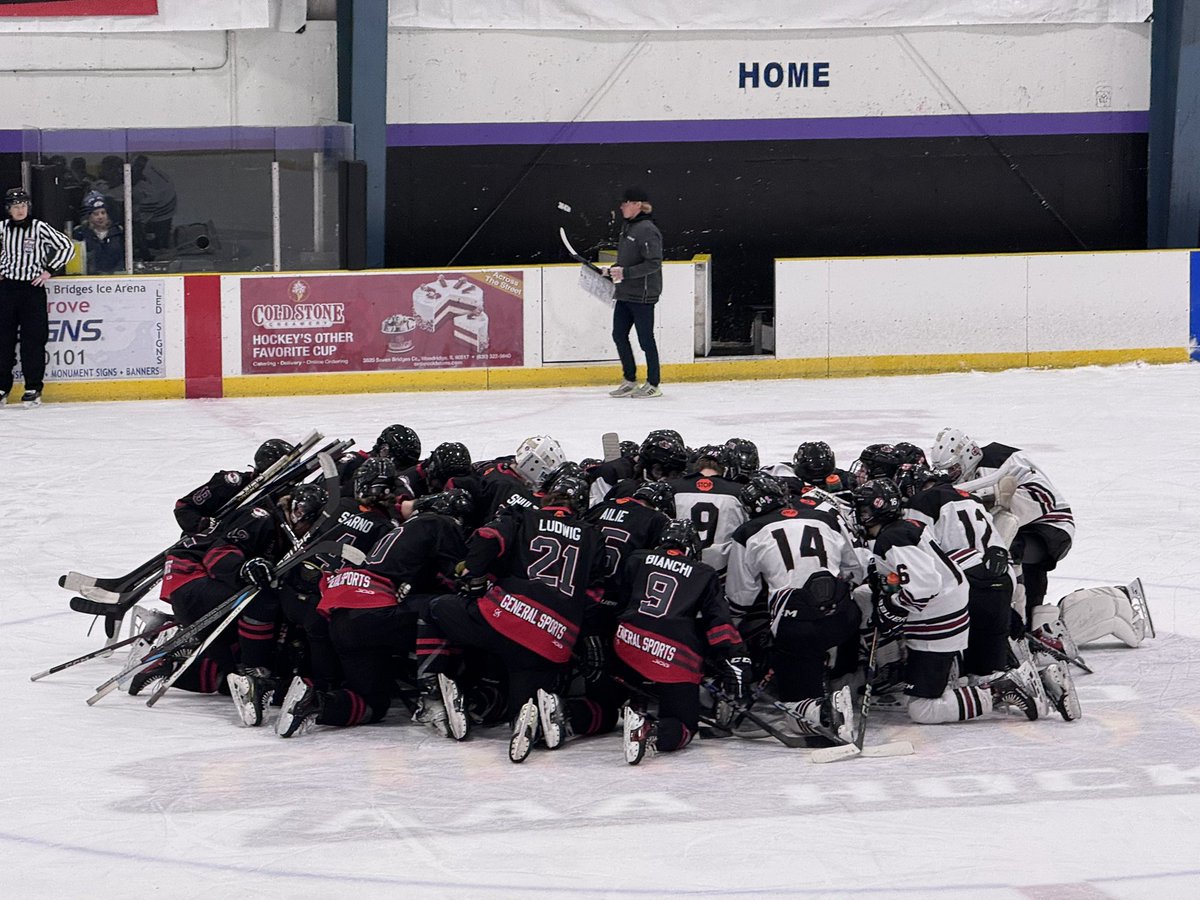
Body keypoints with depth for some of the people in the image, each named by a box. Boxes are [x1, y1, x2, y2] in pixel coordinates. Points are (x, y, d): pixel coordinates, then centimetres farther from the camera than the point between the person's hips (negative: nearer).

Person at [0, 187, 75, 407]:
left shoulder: (39, 228, -5)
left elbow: (66, 246, -2)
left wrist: (49, 271, -4)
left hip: (33, 288, -3)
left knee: (33, 339, -3)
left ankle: (34, 388, 2)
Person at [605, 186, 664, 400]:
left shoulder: (647, 230, -16)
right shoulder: (627, 227, 12)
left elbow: (654, 264, -22)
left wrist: (625, 272, -24)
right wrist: (613, 270, 9)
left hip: (643, 295, -9)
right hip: (625, 293, 9)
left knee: (645, 339, 0)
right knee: (619, 335, 10)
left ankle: (653, 385, 10)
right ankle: (630, 381, 20)